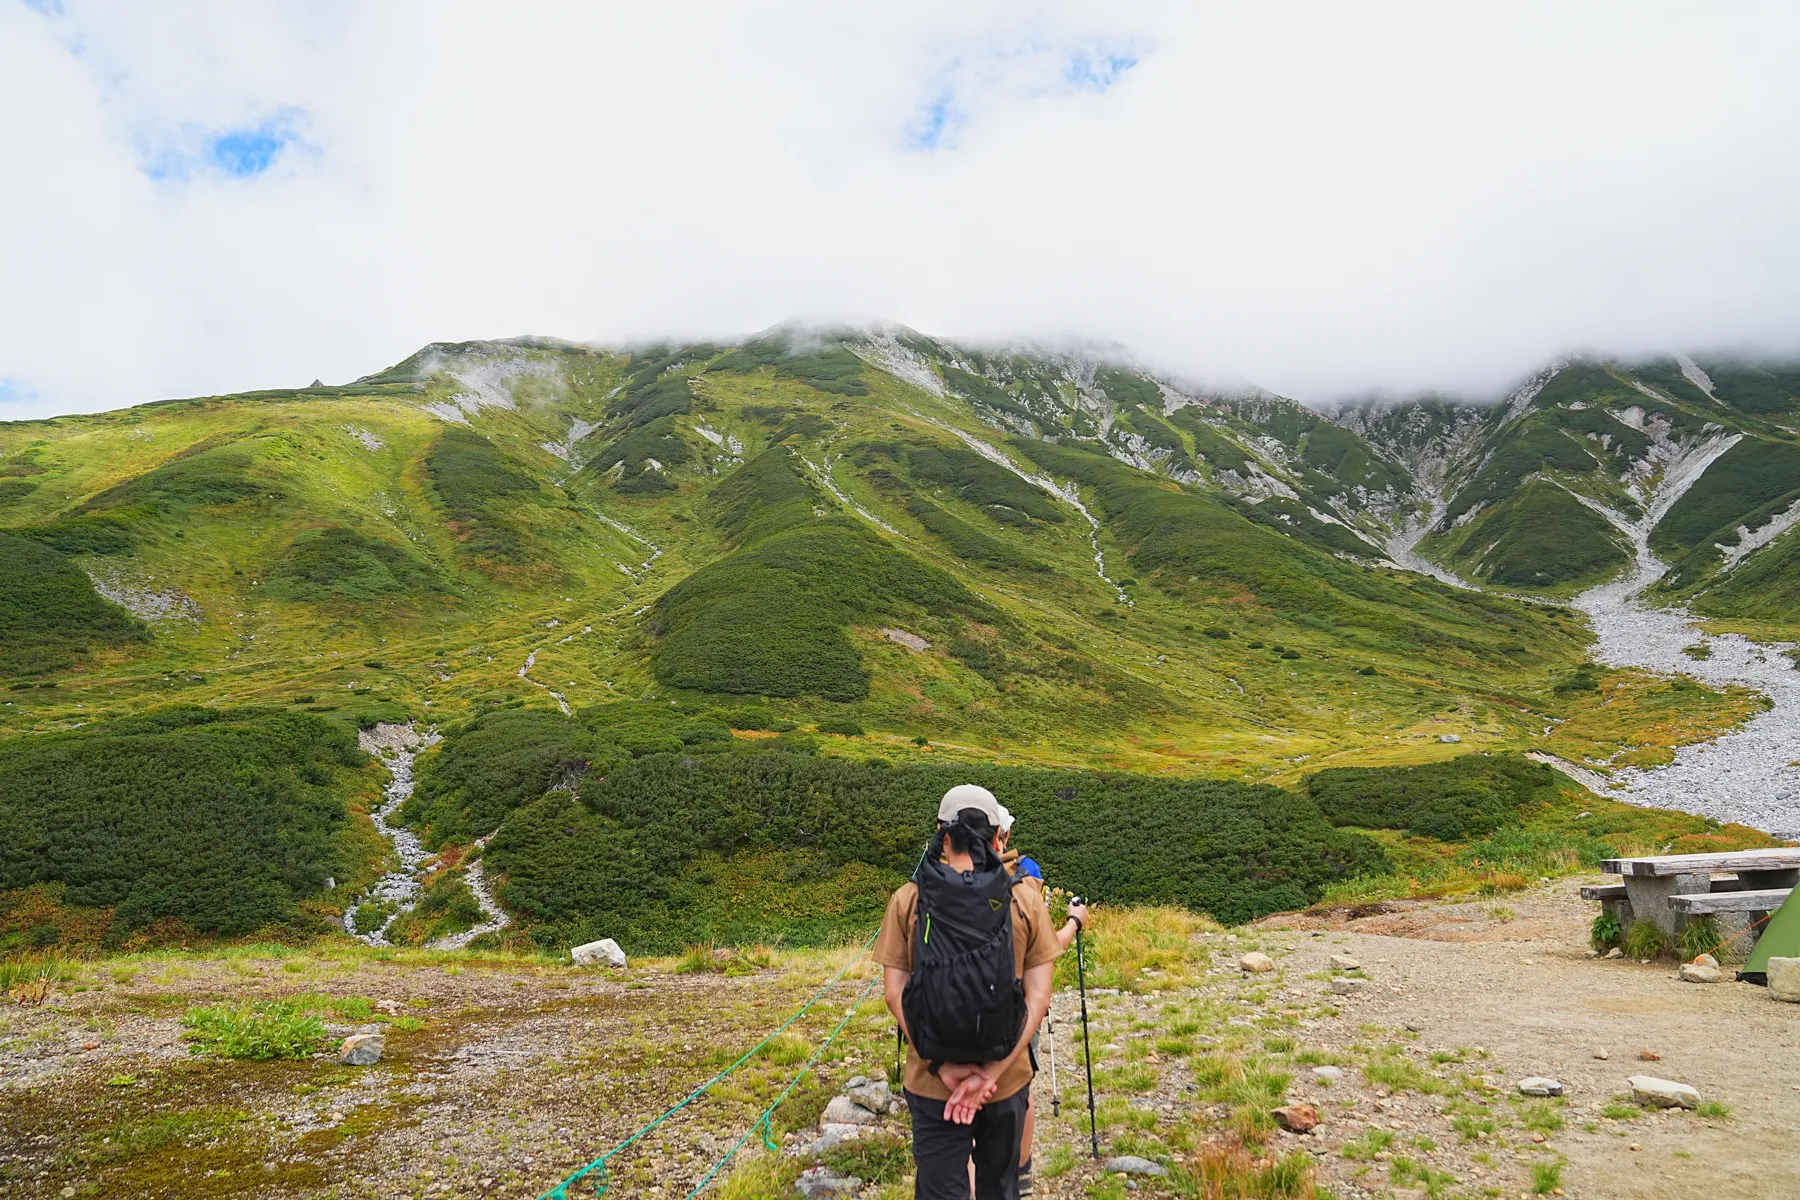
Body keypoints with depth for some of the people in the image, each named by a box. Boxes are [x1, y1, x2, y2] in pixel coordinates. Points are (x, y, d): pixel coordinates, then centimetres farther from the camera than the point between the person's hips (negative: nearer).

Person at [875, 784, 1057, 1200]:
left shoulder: (907, 900, -5)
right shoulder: (1027, 903, -4)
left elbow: (894, 992, -8)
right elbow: (1038, 997, -8)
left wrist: (943, 1066, -9)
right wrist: (992, 1071, -11)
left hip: (932, 1082, -1)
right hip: (1008, 1080, 1)